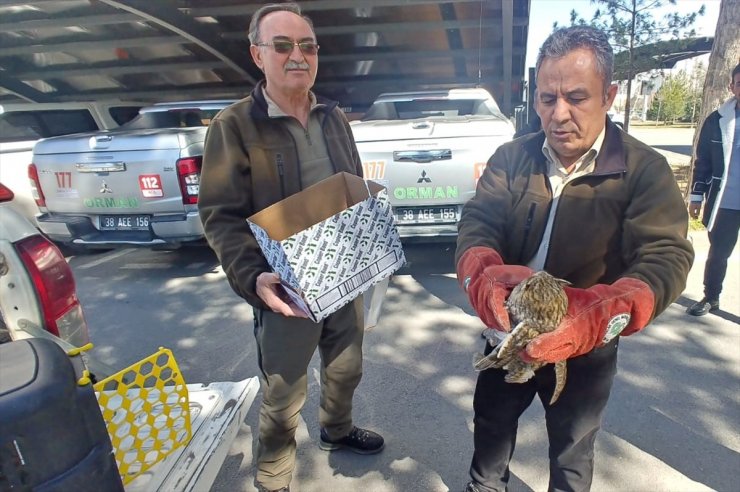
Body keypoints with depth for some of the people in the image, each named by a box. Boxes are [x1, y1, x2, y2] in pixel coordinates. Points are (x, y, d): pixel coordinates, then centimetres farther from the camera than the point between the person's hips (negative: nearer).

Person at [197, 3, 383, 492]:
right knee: (283, 396, 10)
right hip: (286, 289, -5)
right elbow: (220, 215, -15)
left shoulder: (334, 116, 7)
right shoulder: (235, 125, -11)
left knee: (346, 368, 24)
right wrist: (252, 277, -30)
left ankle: (337, 430, 54)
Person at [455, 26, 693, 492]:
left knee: (573, 447, 22)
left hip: (588, 348, -2)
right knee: (492, 420, 24)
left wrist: (598, 319, -46)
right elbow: (476, 224, -18)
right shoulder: (511, 158, -7)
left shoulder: (645, 169, -15)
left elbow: (666, 258, -26)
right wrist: (485, 276, -41)